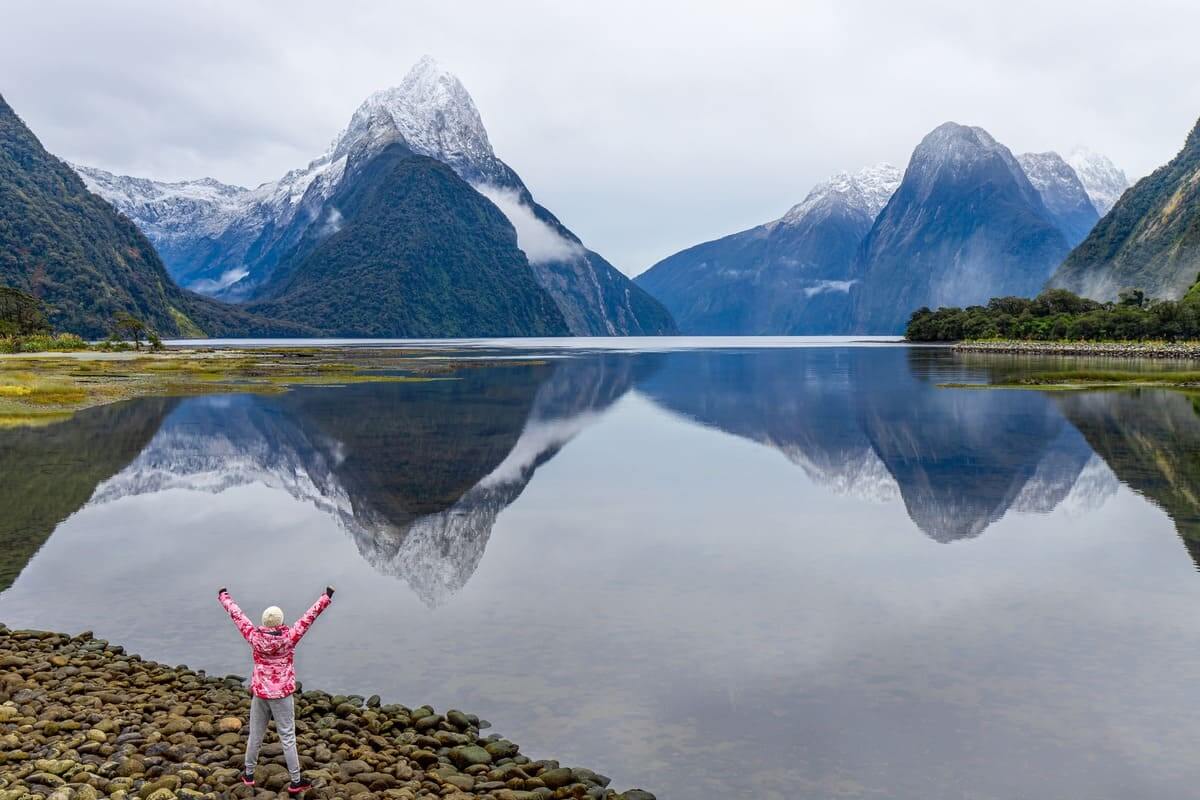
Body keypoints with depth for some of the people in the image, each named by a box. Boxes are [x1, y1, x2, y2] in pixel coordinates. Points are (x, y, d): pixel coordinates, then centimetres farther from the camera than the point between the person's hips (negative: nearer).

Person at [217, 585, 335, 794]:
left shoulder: (255, 636, -12)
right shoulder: (288, 637, -17)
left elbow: (237, 614, 0)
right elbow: (309, 616, -12)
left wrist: (224, 596, 13)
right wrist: (326, 597, -5)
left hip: (259, 693, 3)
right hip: (282, 694, -3)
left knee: (255, 735, 18)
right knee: (287, 738, 4)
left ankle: (249, 775, 32)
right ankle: (295, 781, 10)